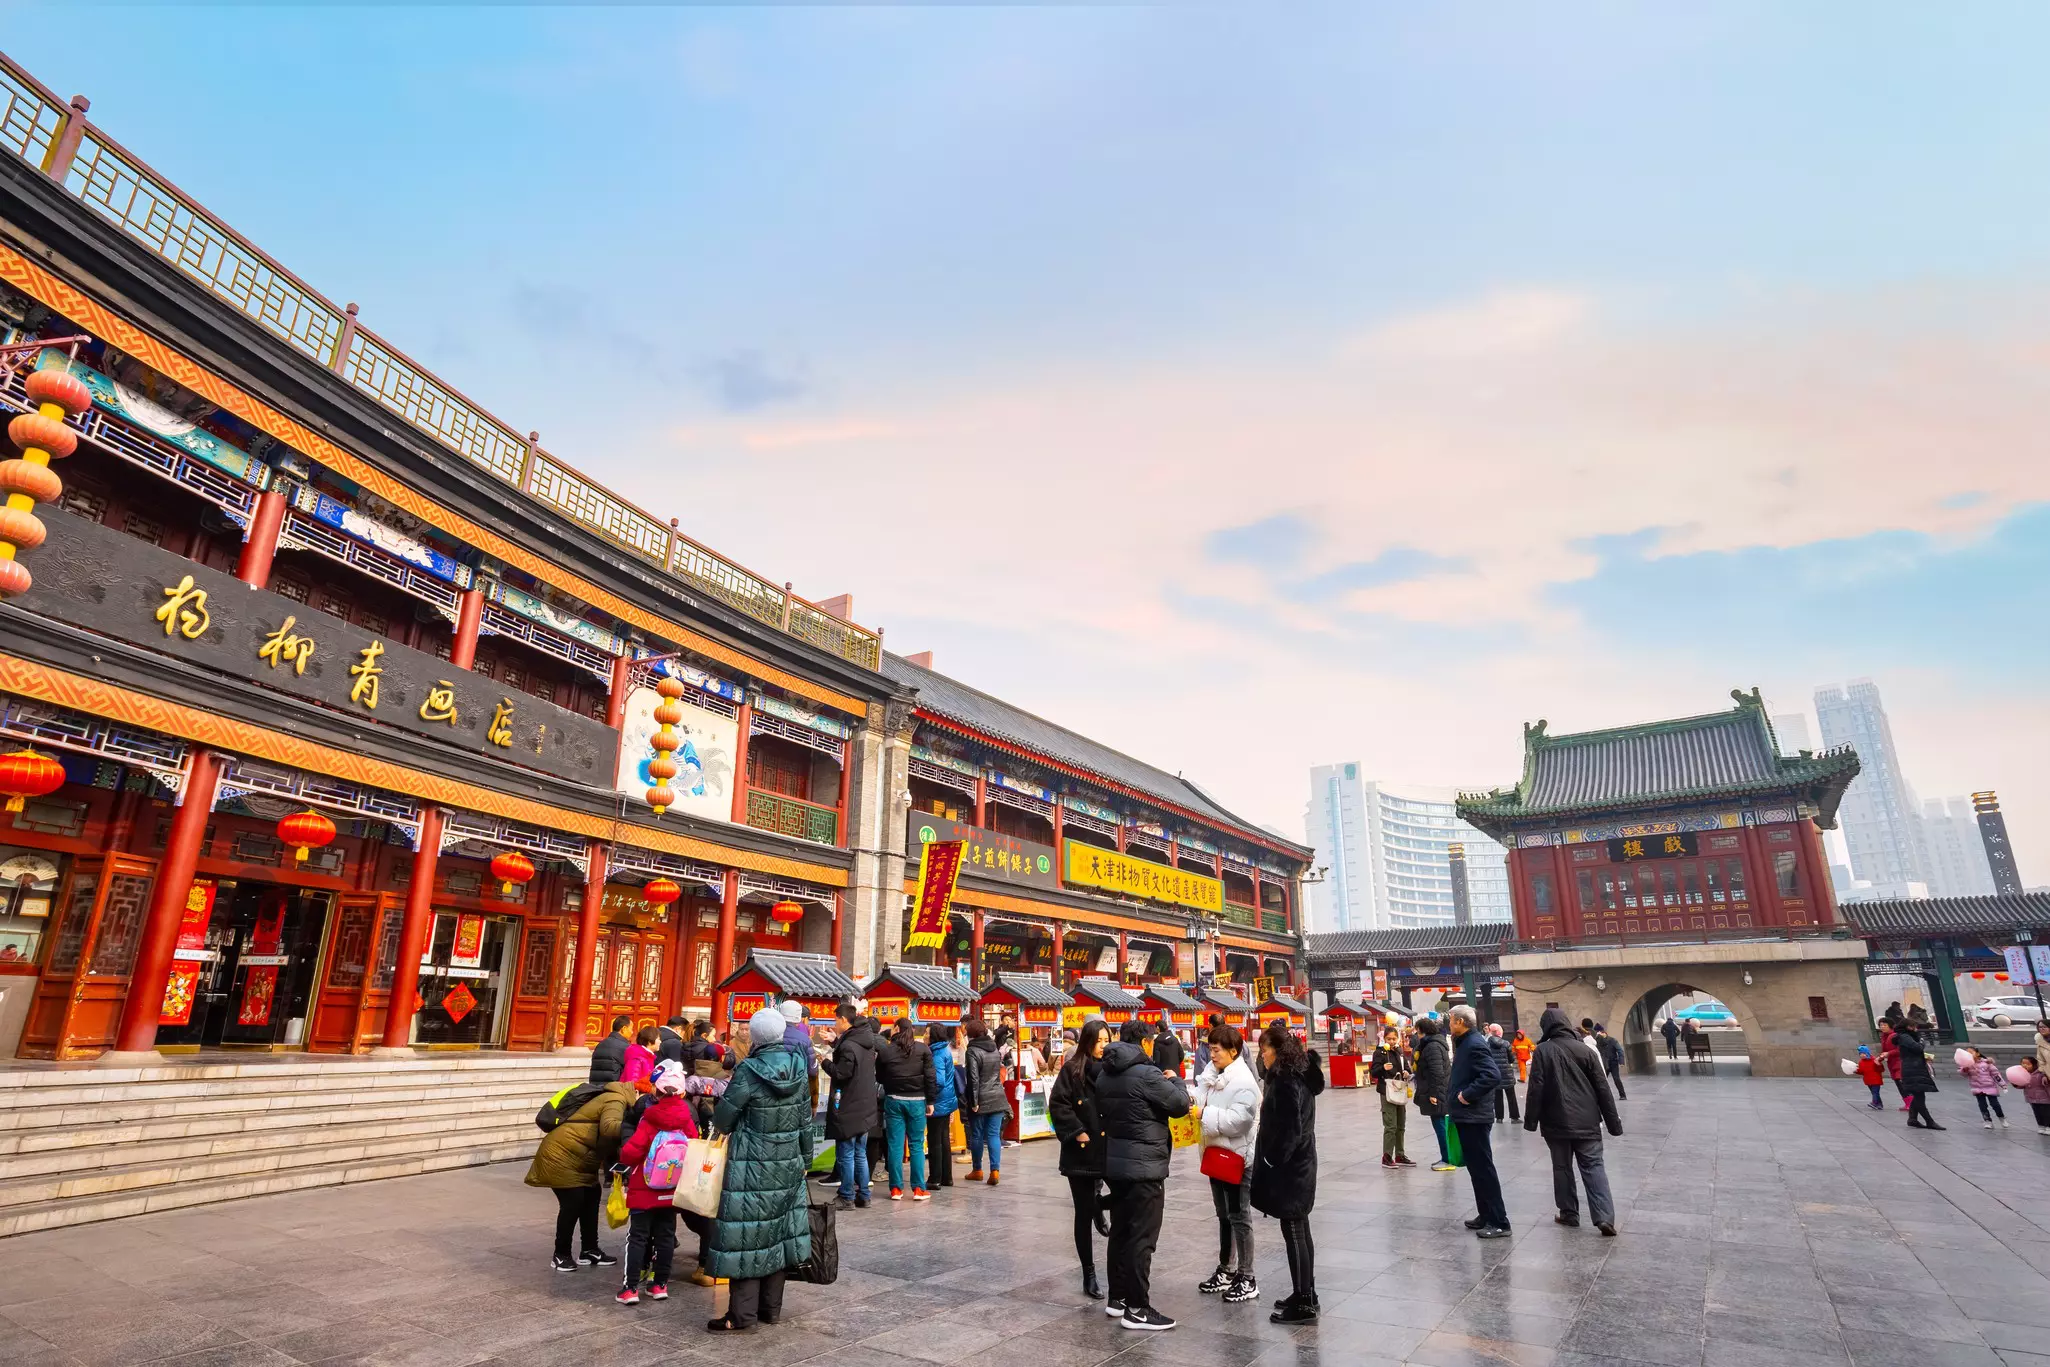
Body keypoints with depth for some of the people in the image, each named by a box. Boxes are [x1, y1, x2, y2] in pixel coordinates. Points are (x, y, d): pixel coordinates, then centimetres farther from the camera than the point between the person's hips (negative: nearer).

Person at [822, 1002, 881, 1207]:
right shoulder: (866, 1040, 4)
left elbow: (841, 1073, -22)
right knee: (860, 1154, 16)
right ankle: (863, 1196, 21)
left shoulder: (848, 1046, -23)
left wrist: (825, 1061, -6)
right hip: (866, 1107, 8)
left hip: (848, 1109, -8)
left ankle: (847, 1198, 10)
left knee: (845, 1155, 4)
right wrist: (835, 1043, 22)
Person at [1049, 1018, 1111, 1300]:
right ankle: (1089, 1275, 21)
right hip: (1082, 1151, -2)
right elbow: (1057, 1105, -7)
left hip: (1111, 1148, 3)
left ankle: (1099, 1206, 23)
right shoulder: (1072, 1070, -4)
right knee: (1083, 1214, 6)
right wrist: (1076, 1132, -12)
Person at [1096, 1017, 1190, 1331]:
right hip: (1144, 1167, -8)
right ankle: (1137, 1308, 4)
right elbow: (1181, 1104, -13)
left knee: (1120, 1232, 17)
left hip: (1114, 1163, 8)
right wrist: (1174, 1080, 4)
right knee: (1142, 1237, -1)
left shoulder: (1105, 1076, 7)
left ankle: (1117, 1297, 27)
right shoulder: (1147, 1074, -20)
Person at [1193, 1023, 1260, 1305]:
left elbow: (1238, 1119, -28)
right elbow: (1200, 1098, 1)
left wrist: (1204, 1114, -29)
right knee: (1224, 1215, 19)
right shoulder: (1214, 1075, 7)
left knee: (1239, 1217, 2)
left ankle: (1247, 1279, 13)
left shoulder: (1244, 1082, -19)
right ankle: (1226, 1271, 32)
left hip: (1238, 1157, -8)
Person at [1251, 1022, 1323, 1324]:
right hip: (1298, 1163, 10)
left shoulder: (1287, 1080, -20)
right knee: (1299, 1231, 17)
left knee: (1294, 1232, -2)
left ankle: (1304, 1304, 6)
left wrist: (1272, 1162, -16)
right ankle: (1306, 1294, 27)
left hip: (1288, 1166, -10)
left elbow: (1289, 1129, -22)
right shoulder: (1298, 1074, 9)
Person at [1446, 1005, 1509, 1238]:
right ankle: (1487, 1215, 25)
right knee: (1476, 1168, 16)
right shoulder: (1466, 1043, 13)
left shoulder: (1475, 1044, -19)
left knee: (1483, 1169, -4)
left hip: (1474, 1117, -10)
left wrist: (1468, 1094, -24)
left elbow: (1493, 1075, -30)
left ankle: (1499, 1223, 2)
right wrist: (1455, 1094, 11)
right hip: (1466, 1116, 10)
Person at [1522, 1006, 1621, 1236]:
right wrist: (1613, 1121, 11)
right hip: (1586, 1121, 2)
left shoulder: (1543, 1051, -6)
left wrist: (1530, 1120, -3)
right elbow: (1602, 1088, 4)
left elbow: (1536, 1088, -10)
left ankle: (1569, 1214, 16)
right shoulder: (1582, 1049, 2)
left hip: (1556, 1122, -2)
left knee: (1562, 1168, 11)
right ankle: (1605, 1217, -8)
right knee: (1593, 1167, 3)